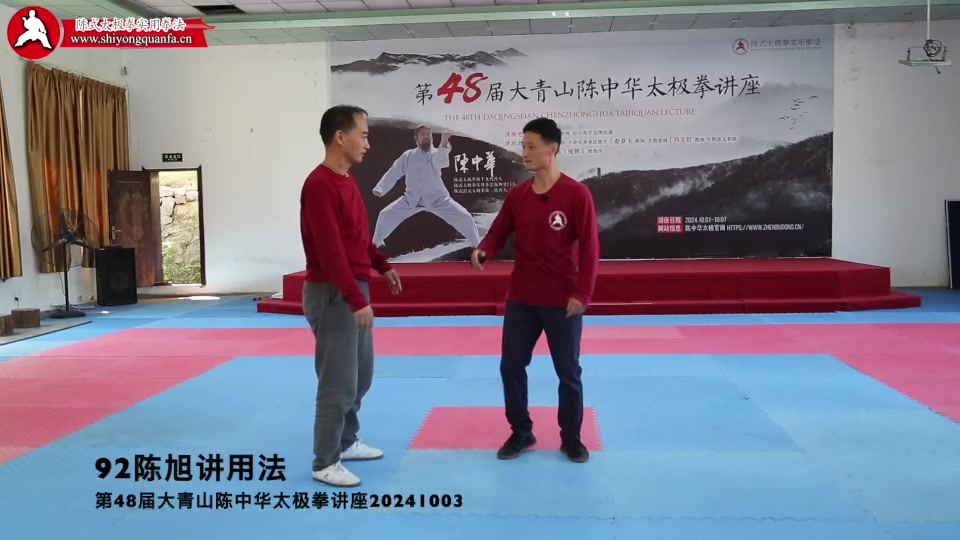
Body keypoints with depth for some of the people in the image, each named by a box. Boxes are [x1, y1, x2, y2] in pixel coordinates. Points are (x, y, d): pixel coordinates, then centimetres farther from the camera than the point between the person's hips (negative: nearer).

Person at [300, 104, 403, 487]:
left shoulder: (347, 180, 11)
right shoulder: (319, 185, -19)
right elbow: (330, 250, -24)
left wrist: (382, 265, 19)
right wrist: (357, 300, -26)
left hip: (354, 288, 10)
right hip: (332, 293, -10)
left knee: (361, 376, 18)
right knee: (338, 382, -3)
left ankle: (347, 441, 33)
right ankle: (325, 462, 10)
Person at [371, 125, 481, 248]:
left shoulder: (436, 153, -9)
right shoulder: (407, 156, 2)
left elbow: (442, 160, -34)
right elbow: (393, 173, 8)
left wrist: (444, 143, -56)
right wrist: (380, 188, -5)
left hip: (438, 198, -2)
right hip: (411, 198, 3)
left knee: (464, 217, -14)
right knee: (385, 215, 0)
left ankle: (477, 246, 6)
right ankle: (375, 244, 23)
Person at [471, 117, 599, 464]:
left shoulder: (576, 194, -10)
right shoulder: (516, 195, 4)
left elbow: (589, 247, -11)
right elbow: (499, 232, 9)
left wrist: (582, 294, -14)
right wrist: (483, 250, -14)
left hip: (563, 301, -4)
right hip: (521, 298, 5)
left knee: (568, 371, 8)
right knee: (511, 366, 9)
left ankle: (571, 438, 25)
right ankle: (521, 433, 26)